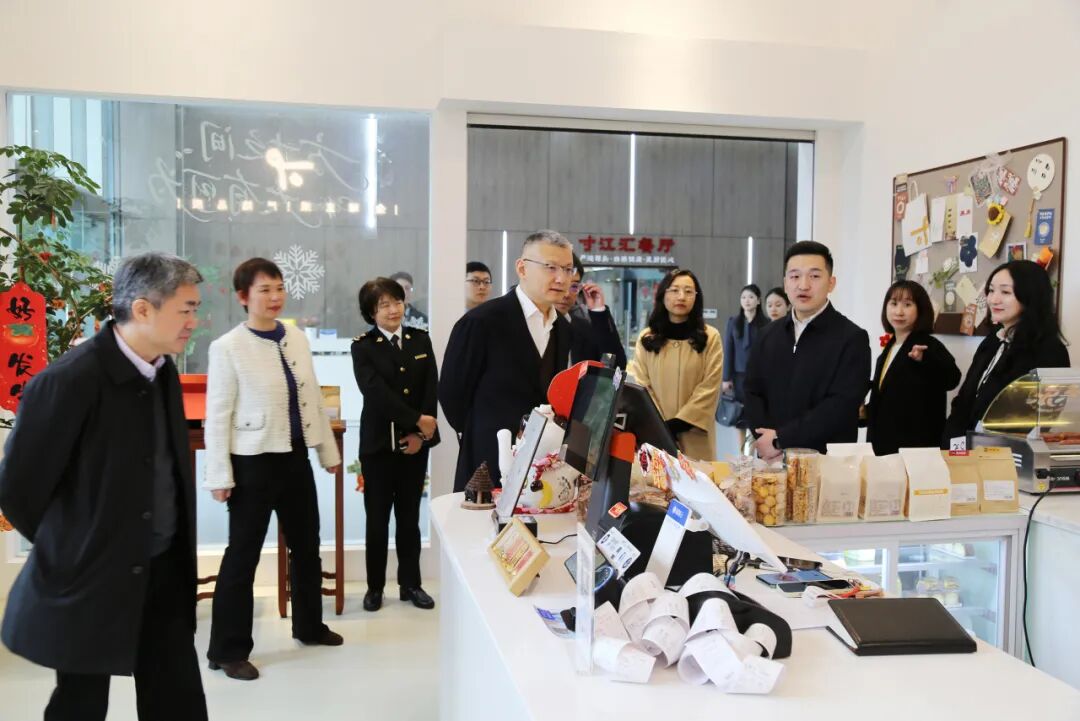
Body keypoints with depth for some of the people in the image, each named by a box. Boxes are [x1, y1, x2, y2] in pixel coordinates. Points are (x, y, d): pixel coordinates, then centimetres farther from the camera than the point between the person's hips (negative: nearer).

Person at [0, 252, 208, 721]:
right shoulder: (71, 380, -21)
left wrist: (175, 545, 14)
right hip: (91, 576, -6)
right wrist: (67, 551, -1)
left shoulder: (162, 370, 2)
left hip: (164, 568, 6)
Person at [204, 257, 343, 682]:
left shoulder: (298, 338, 4)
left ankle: (309, 626, 39)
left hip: (295, 458, 6)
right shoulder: (228, 348, -12)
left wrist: (328, 450, 13)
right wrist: (220, 476, -13)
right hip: (253, 463, -6)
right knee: (243, 554, 5)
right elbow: (217, 416, -11)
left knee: (306, 545, 18)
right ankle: (227, 650, 20)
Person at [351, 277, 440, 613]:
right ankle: (375, 587, 18)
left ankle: (410, 583, 21)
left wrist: (420, 433, -11)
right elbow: (376, 392, -16)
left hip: (415, 442, 3)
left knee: (410, 516, 11)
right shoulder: (363, 347, -4)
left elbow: (432, 387, 0)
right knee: (377, 518, 5)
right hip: (379, 442, -3)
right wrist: (417, 420, -19)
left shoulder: (421, 340, 7)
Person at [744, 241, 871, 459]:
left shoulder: (852, 338, -7)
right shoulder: (768, 335, 9)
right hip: (771, 460, 4)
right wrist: (766, 440, -11)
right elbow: (753, 393, 6)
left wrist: (781, 440, -17)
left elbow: (841, 407, -16)